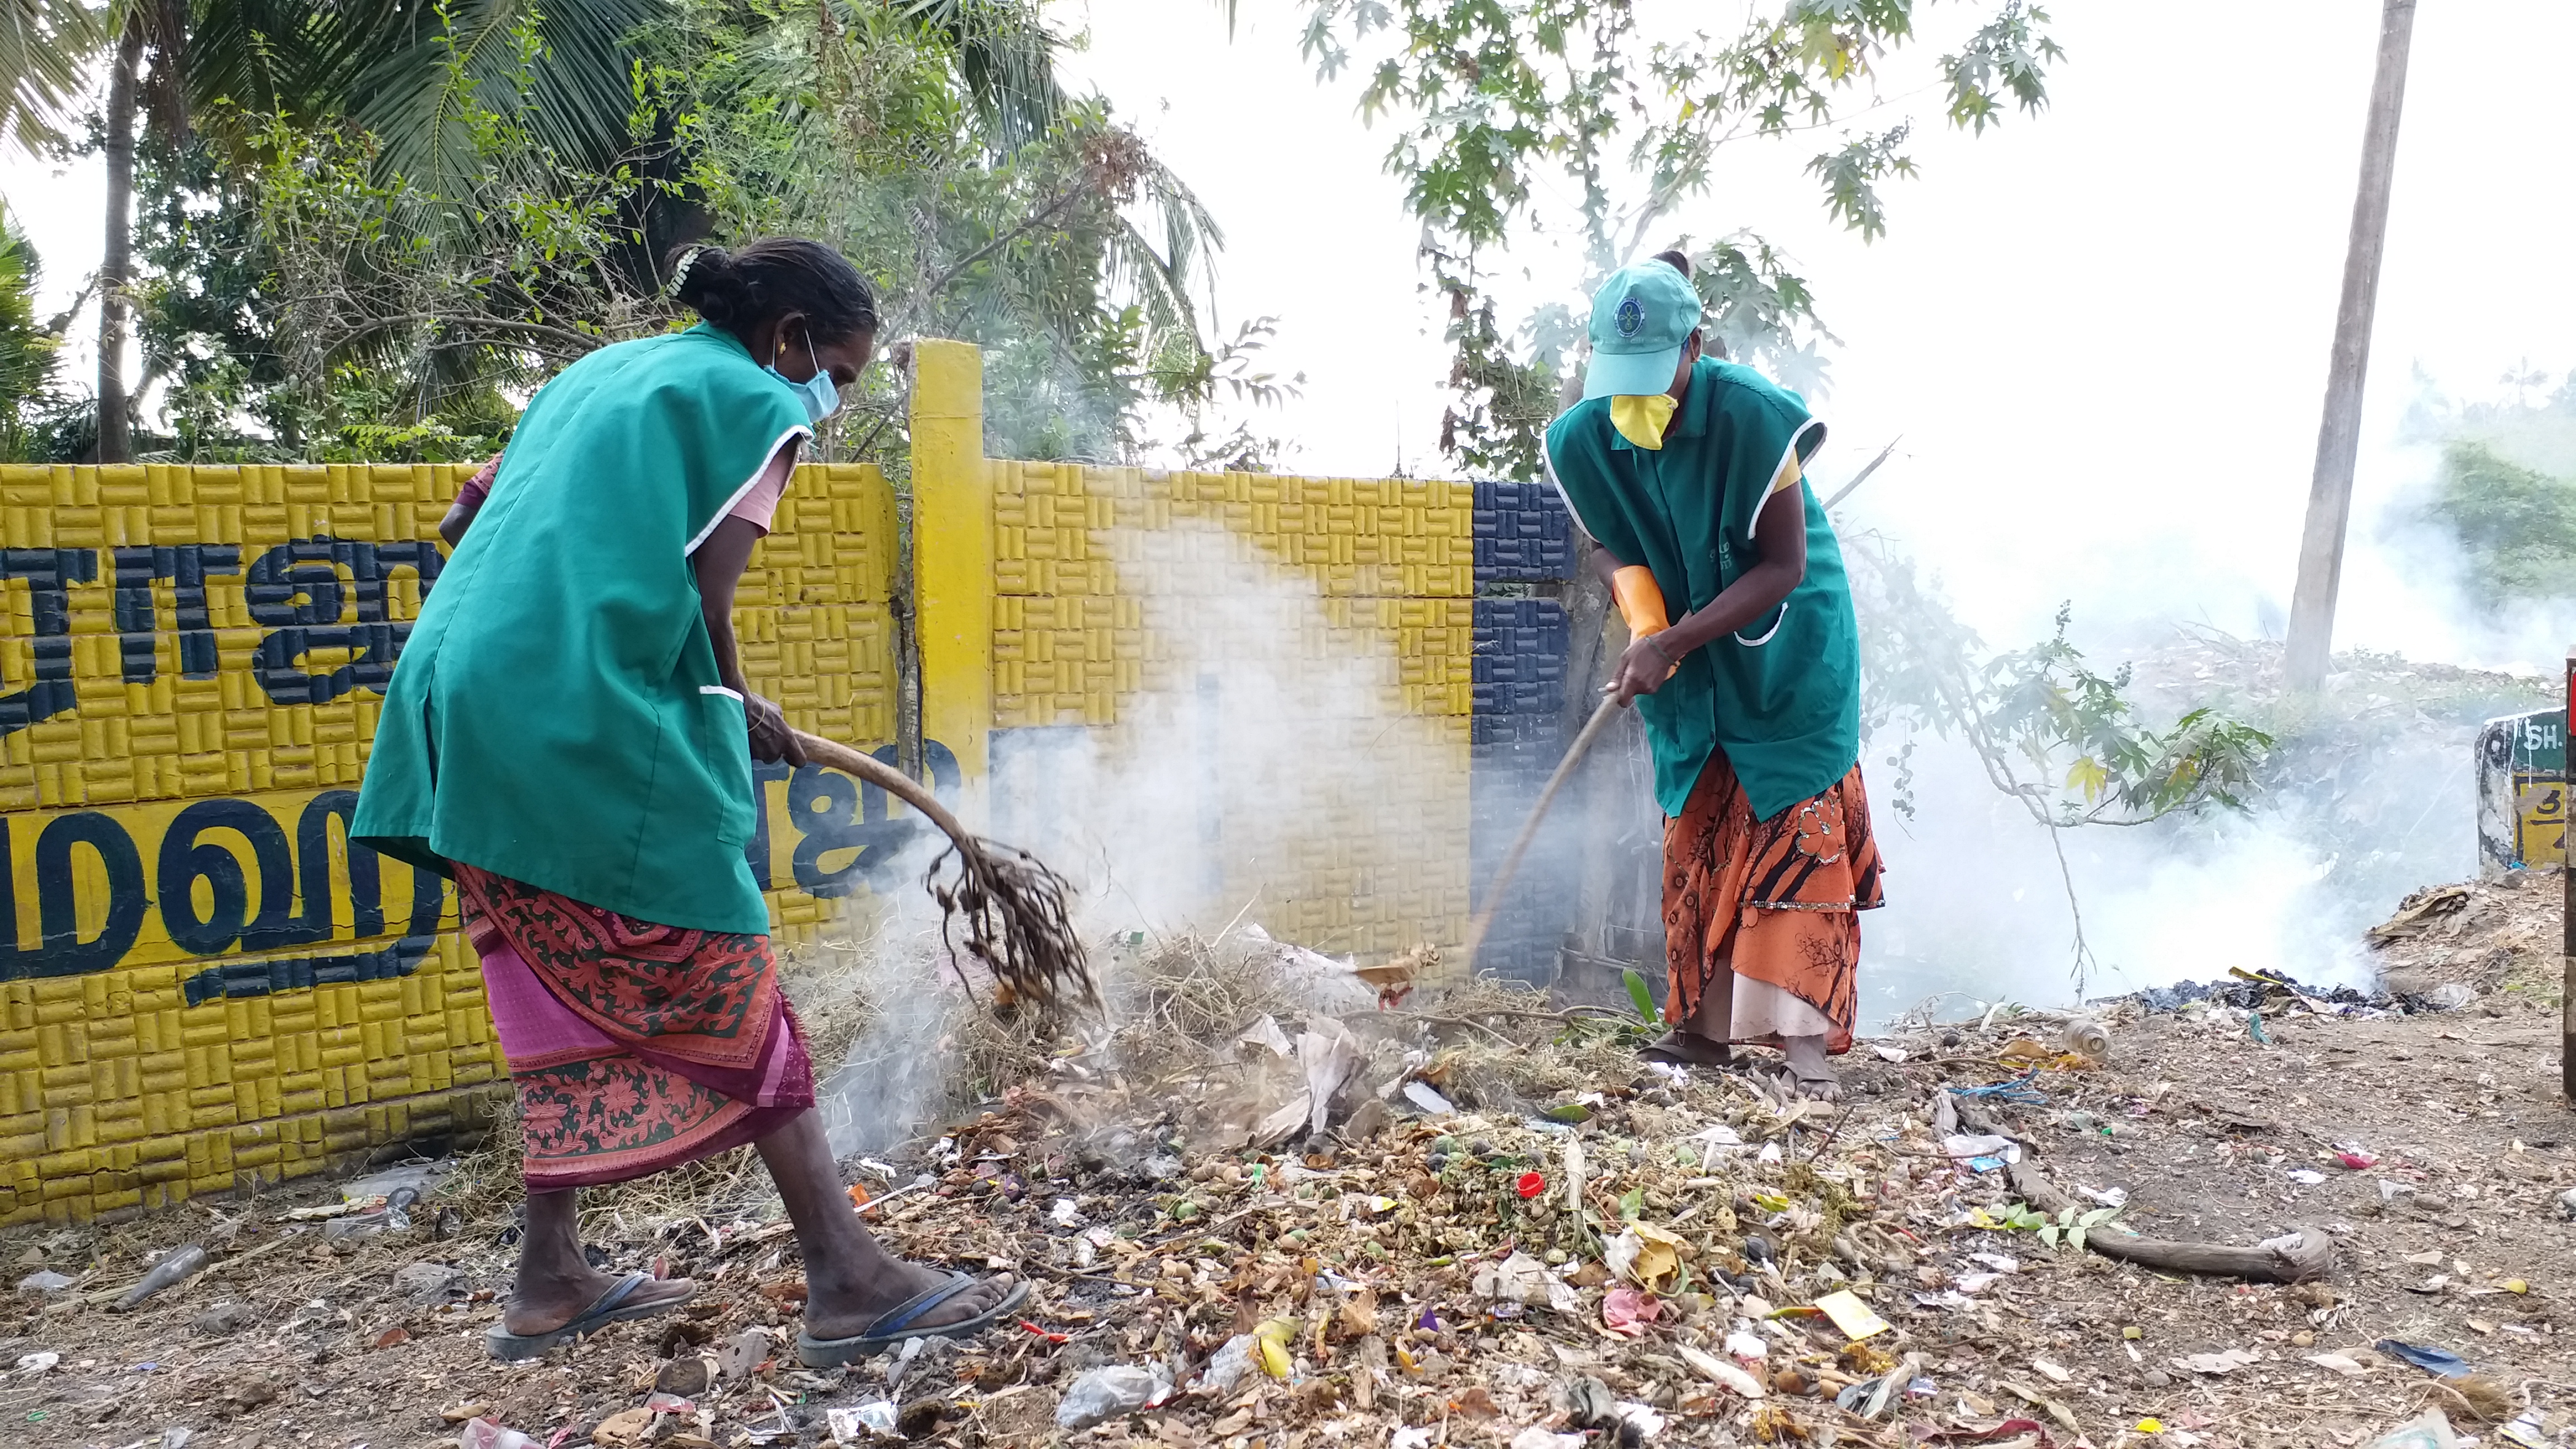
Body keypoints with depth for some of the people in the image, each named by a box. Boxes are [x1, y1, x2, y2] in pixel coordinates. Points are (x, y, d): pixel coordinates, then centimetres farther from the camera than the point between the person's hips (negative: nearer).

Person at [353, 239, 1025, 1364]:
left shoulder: (599, 372, 24)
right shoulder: (758, 403, 1)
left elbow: (495, 523, 24)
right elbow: (701, 600, -8)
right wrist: (732, 710, 9)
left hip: (468, 702, 8)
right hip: (599, 732, -8)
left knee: (568, 999, 17)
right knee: (726, 989, -4)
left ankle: (549, 1280, 25)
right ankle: (849, 1283, 0)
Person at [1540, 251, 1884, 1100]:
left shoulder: (1755, 418, -26)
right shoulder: (1582, 439, -13)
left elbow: (1780, 568, -22)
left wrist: (1674, 640, -29)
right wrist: (1640, 609, -20)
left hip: (1782, 647, -4)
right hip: (1683, 659, 5)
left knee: (1795, 831, -7)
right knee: (1698, 834, 9)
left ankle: (1806, 1048, -5)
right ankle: (1708, 1029, 19)